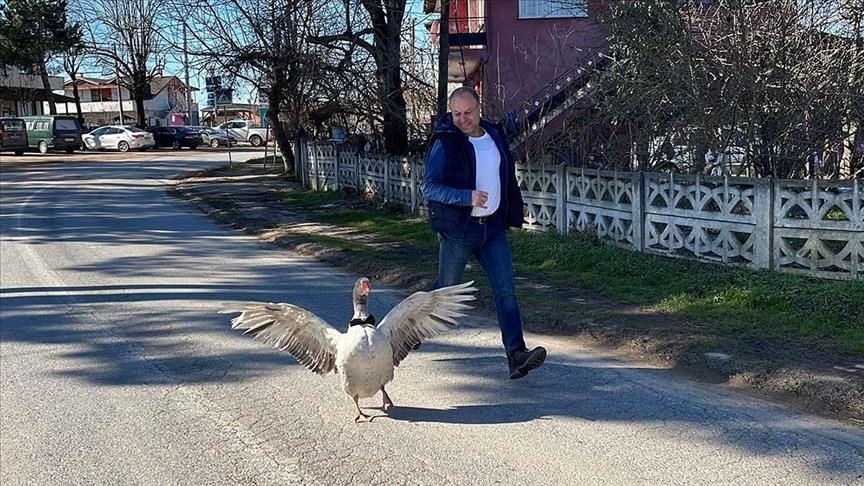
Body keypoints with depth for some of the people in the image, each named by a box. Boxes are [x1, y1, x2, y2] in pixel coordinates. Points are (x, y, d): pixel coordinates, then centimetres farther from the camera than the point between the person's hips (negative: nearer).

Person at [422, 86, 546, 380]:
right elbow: (429, 187, -15)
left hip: (493, 227, 5)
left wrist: (513, 216, 17)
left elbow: (508, 178, 19)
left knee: (506, 290, -5)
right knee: (446, 289, 6)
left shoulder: (496, 135, 9)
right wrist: (468, 197, -27)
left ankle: (516, 355, -9)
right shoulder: (445, 143, -10)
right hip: (457, 229, -4)